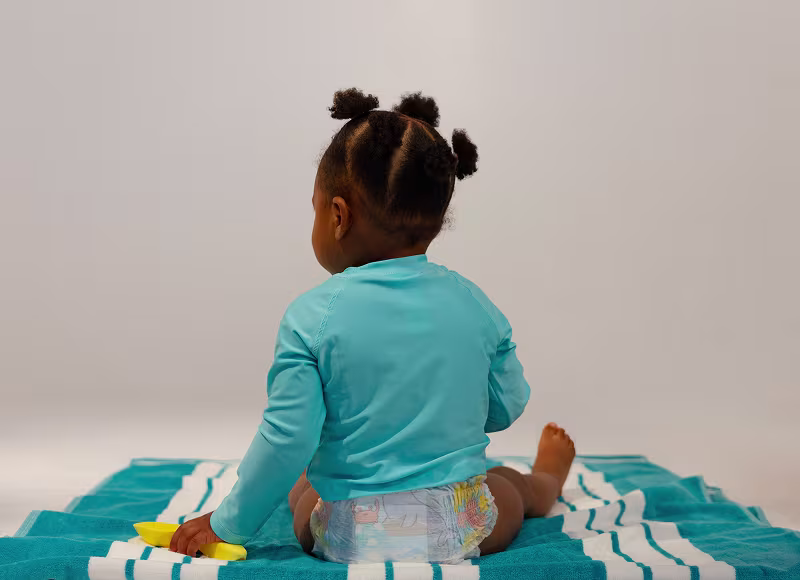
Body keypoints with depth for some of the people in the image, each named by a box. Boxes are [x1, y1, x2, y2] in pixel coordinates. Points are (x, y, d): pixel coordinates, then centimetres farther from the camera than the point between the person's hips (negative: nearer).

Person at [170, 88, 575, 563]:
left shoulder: (312, 318, -16)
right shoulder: (473, 304, -5)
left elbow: (288, 438, -17)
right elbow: (506, 408, 5)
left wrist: (229, 523, -3)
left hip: (352, 538, -2)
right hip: (463, 528, 2)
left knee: (301, 487, 32)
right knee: (507, 487, 35)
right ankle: (547, 481, 67)